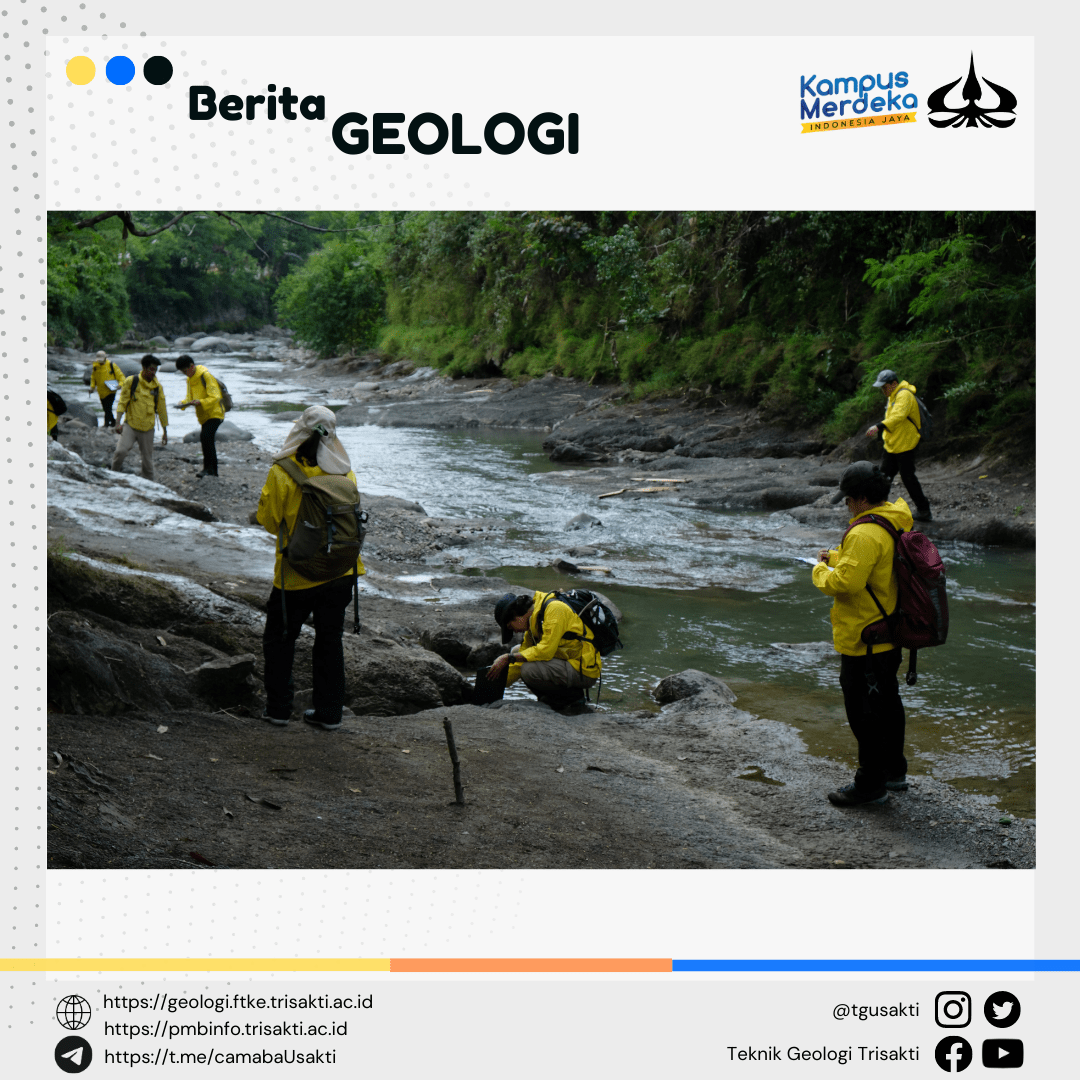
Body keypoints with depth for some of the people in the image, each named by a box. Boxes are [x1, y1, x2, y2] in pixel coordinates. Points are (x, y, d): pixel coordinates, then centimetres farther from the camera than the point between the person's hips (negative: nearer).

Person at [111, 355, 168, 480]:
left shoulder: (157, 386, 4)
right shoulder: (131, 381, -3)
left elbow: (162, 409, 11)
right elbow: (122, 402, -3)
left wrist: (165, 431, 13)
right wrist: (118, 423, -13)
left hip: (148, 429, 2)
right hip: (130, 426, -2)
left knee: (148, 460, 7)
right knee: (121, 451, -21)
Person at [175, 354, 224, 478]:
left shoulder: (206, 376, -15)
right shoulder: (190, 379, 12)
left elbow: (215, 397, -20)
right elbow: (190, 397, 18)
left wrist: (200, 402, -33)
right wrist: (184, 403, -4)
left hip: (214, 413, -9)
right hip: (204, 416, 9)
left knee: (206, 437, -24)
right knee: (207, 440, 12)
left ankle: (209, 468, -20)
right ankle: (213, 471, 23)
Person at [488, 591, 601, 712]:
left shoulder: (554, 609, -19)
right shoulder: (534, 618, 10)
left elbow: (545, 651, -27)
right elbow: (524, 656, 15)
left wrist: (508, 658, -20)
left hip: (584, 670, -10)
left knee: (529, 671, -27)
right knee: (516, 652, 15)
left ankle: (574, 696, -7)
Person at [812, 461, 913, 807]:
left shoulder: (865, 535, -25)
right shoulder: (896, 525, 7)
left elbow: (844, 583, -29)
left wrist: (821, 569, -10)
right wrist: (838, 557, 11)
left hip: (863, 640, -10)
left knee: (864, 712, 0)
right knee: (887, 702, 21)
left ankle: (871, 784, 8)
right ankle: (894, 771, 34)